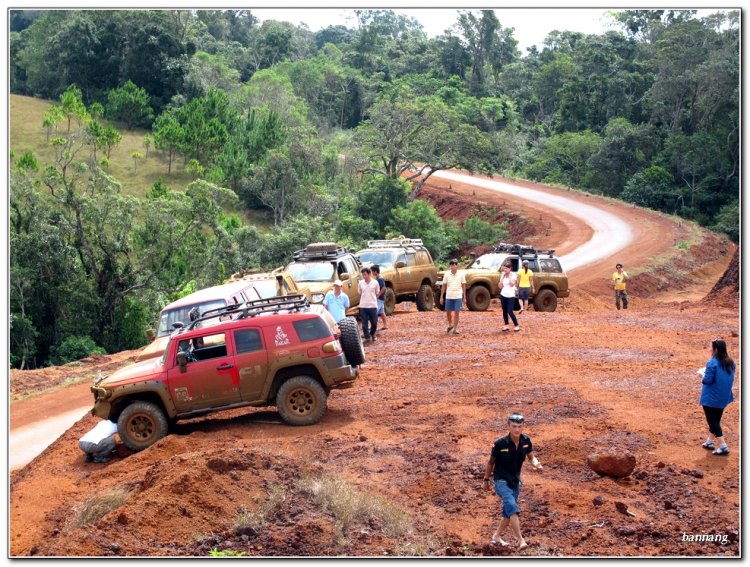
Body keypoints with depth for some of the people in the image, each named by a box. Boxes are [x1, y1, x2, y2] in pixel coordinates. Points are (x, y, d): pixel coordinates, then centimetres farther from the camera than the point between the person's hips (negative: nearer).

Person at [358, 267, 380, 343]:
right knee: (364, 323, 2)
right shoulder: (360, 283, 2)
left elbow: (377, 294, 7)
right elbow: (360, 294, 11)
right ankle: (367, 337, 11)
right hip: (363, 306, 1)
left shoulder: (375, 283, -3)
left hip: (373, 306, -1)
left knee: (374, 322, 6)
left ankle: (372, 334, 31)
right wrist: (361, 302, 7)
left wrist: (373, 301, 1)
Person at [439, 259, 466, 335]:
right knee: (448, 312, 9)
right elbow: (443, 286, 6)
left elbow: (463, 286, 3)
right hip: (448, 297, 2)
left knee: (456, 312, -2)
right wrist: (441, 297, 4)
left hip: (458, 297, -2)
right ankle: (450, 325, 31)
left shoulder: (461, 274, -1)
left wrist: (464, 297, 1)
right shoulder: (447, 274, 2)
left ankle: (455, 329, 6)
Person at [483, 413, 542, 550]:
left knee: (508, 513, 15)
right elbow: (491, 462, -6)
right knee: (512, 507, -24)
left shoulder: (526, 440, -9)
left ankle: (496, 536, 35)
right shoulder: (500, 443, -20)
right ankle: (521, 540, -25)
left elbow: (531, 457, 5)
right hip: (501, 481, -6)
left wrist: (536, 464, -19)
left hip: (515, 481, 6)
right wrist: (486, 480, 5)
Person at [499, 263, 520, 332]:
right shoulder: (503, 276, 8)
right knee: (504, 311, 5)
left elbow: (512, 284, -18)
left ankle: (516, 326, -1)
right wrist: (503, 277, -4)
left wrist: (510, 276, -13)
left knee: (510, 312, -11)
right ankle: (506, 326, 13)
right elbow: (500, 286, 1)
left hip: (510, 296, -5)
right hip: (503, 295, 5)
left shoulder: (513, 275, -5)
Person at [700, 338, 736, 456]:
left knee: (713, 421, 0)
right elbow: (731, 379, 11)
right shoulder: (731, 363, 2)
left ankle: (723, 446, -7)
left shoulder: (712, 363, -21)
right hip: (724, 397, 7)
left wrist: (704, 375, -1)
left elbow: (707, 380, -20)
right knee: (716, 420, 21)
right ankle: (710, 441, 33)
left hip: (711, 398, -7)